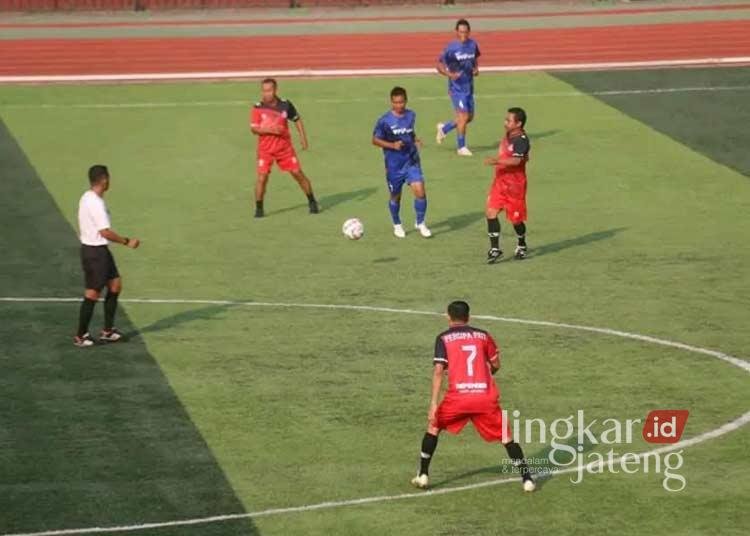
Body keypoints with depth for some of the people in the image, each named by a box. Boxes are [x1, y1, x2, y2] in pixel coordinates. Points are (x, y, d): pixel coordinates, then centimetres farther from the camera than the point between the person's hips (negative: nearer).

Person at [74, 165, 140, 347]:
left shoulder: (86, 198, 9)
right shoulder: (96, 203, -22)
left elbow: (81, 228, 17)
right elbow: (105, 232, -25)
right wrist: (127, 242, -15)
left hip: (91, 248, 10)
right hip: (96, 252, -10)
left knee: (115, 285, 14)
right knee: (93, 293, -2)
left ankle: (107, 331, 18)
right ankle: (81, 336, 6)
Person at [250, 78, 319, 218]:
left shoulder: (285, 105, -4)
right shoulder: (258, 108, -8)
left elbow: (297, 120, 11)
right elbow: (254, 128, -13)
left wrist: (303, 137, 5)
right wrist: (269, 129, -27)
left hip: (285, 147, 1)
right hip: (265, 149, -1)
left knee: (297, 173, 2)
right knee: (262, 177, -11)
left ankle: (312, 202, 18)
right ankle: (259, 208, 3)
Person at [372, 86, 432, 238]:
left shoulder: (411, 116, 2)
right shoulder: (385, 120, -12)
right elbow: (375, 140, -6)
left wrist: (415, 139, 0)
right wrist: (392, 145, -19)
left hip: (412, 162, 2)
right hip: (394, 165, -2)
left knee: (420, 191, -13)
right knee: (395, 196, 11)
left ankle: (420, 223, 5)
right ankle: (397, 225, 34)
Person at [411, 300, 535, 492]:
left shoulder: (444, 338, 7)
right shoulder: (483, 335, 15)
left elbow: (438, 371, -4)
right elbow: (495, 365, 19)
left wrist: (433, 404, -8)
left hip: (458, 395, -1)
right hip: (486, 397, 1)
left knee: (433, 426, 21)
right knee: (506, 436, 12)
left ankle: (423, 475, 16)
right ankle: (527, 479, 4)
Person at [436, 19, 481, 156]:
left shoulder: (473, 45, 2)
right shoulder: (451, 47, -13)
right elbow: (439, 65, -8)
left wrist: (476, 69, -1)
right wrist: (450, 74, -25)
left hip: (469, 87, 6)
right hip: (457, 87, -6)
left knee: (470, 117, 12)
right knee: (463, 116, -9)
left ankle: (444, 128, 34)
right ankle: (461, 147, 7)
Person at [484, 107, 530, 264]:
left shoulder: (521, 140, -21)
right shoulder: (508, 136, 6)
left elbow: (516, 160, -36)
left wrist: (496, 161, -46)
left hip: (514, 185, -7)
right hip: (500, 182, 7)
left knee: (516, 218, 7)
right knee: (491, 212, -5)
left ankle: (522, 246, 32)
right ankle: (495, 249, 1)